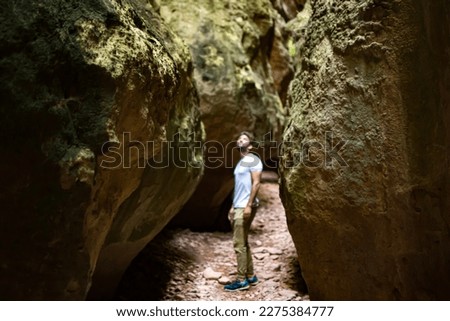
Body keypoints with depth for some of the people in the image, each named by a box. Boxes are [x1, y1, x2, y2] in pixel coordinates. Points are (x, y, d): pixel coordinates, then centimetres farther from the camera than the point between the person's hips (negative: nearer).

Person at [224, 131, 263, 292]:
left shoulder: (253, 159, -8)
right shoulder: (241, 162, 19)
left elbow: (256, 183, -17)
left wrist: (249, 205, -22)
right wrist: (233, 206, 19)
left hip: (245, 207, -10)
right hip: (239, 206, 10)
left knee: (239, 244, -7)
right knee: (243, 243, 13)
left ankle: (242, 280, 0)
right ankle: (250, 276, 20)